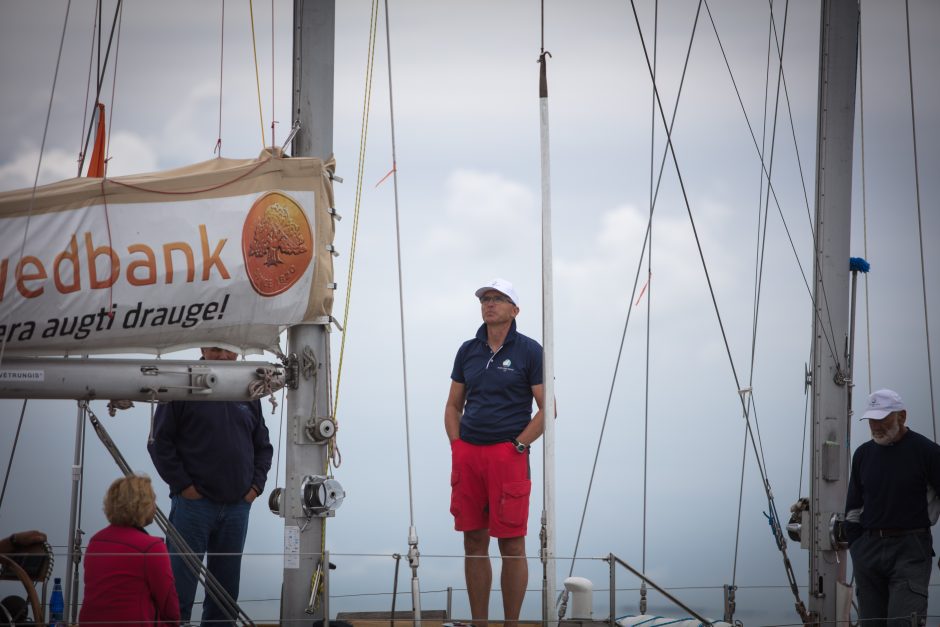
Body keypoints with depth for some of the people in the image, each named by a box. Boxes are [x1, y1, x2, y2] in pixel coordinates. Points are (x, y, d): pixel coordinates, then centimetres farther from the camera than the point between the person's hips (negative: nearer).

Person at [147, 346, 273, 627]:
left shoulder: (248, 396, 12)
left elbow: (263, 446, 19)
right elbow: (160, 443, -4)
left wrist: (256, 486, 6)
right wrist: (183, 485, -10)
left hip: (237, 506, 5)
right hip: (193, 504, -5)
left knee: (226, 588, 9)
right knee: (181, 585, -5)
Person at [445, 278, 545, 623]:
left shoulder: (529, 351, 0)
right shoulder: (468, 350, 14)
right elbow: (453, 405, 19)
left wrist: (518, 446, -10)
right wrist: (457, 446, 6)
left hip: (508, 455, -5)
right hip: (467, 453, 5)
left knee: (511, 545, -4)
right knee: (474, 543, 7)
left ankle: (511, 622, 1)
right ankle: (478, 622, 14)